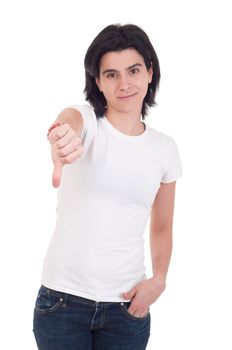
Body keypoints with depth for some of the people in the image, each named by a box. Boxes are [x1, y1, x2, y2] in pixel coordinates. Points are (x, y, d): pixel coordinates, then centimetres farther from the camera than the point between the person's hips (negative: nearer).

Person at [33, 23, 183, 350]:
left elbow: (162, 227, 12)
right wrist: (63, 134, -55)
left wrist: (159, 279, -5)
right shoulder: (86, 120, -6)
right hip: (62, 298, -2)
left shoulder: (164, 148, 3)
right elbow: (69, 120, -32)